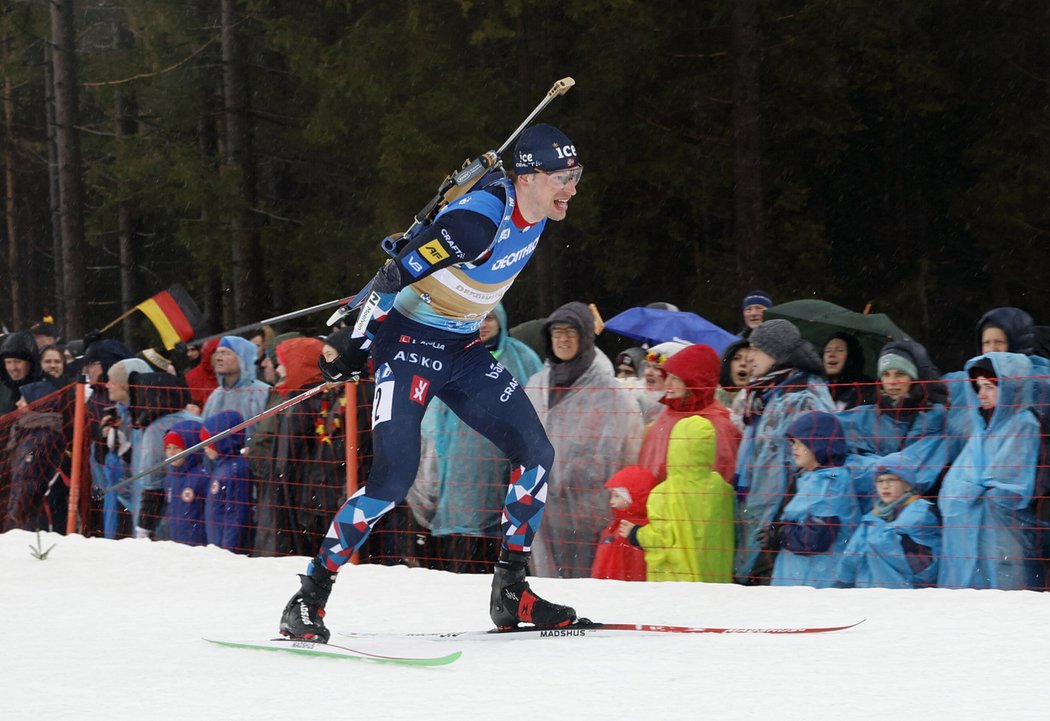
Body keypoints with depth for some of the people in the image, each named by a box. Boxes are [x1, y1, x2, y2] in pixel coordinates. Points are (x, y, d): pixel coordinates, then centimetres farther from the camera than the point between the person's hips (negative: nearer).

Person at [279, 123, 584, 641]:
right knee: (394, 477, -17)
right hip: (410, 345, -8)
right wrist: (356, 350, -18)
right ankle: (308, 600, -8)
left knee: (536, 453, 1)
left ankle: (510, 592, 10)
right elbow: (397, 272, -23)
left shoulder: (536, 212, -2)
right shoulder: (478, 219, -27)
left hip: (463, 350, 8)